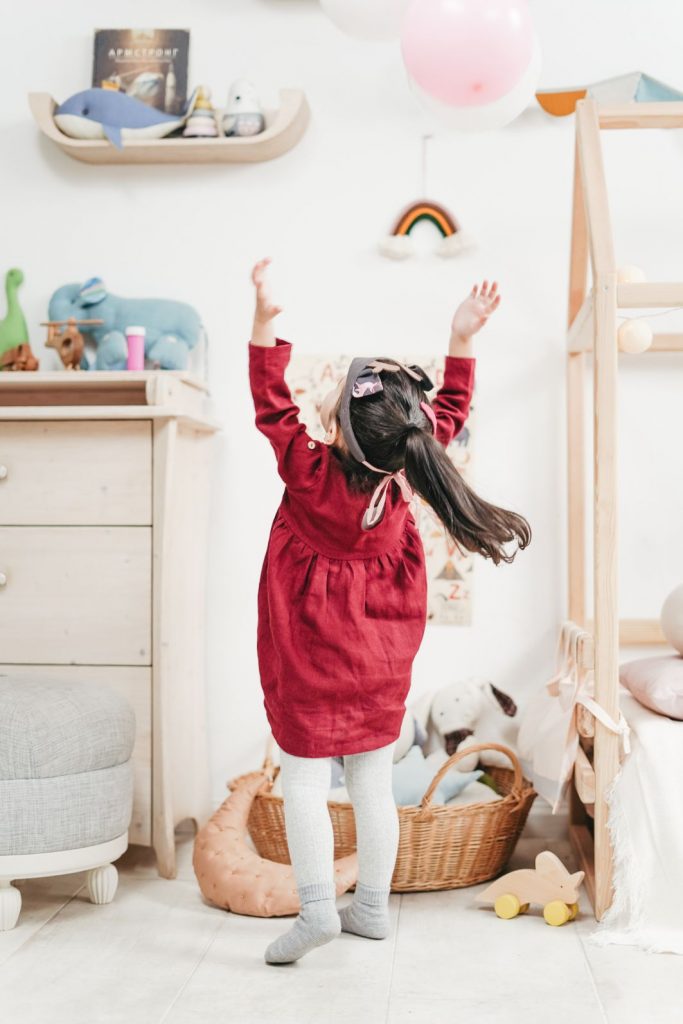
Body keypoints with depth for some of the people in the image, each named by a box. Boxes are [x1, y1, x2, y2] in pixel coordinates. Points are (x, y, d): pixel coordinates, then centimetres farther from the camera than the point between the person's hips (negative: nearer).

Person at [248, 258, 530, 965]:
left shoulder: (311, 472, -23)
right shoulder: (407, 466, -12)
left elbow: (272, 403, -16)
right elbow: (450, 409, 2)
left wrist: (265, 321, -22)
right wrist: (462, 338, 1)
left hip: (310, 657, -4)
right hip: (382, 656, 5)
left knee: (303, 780, 6)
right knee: (373, 781, 12)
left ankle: (317, 906, 2)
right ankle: (372, 906, 22)